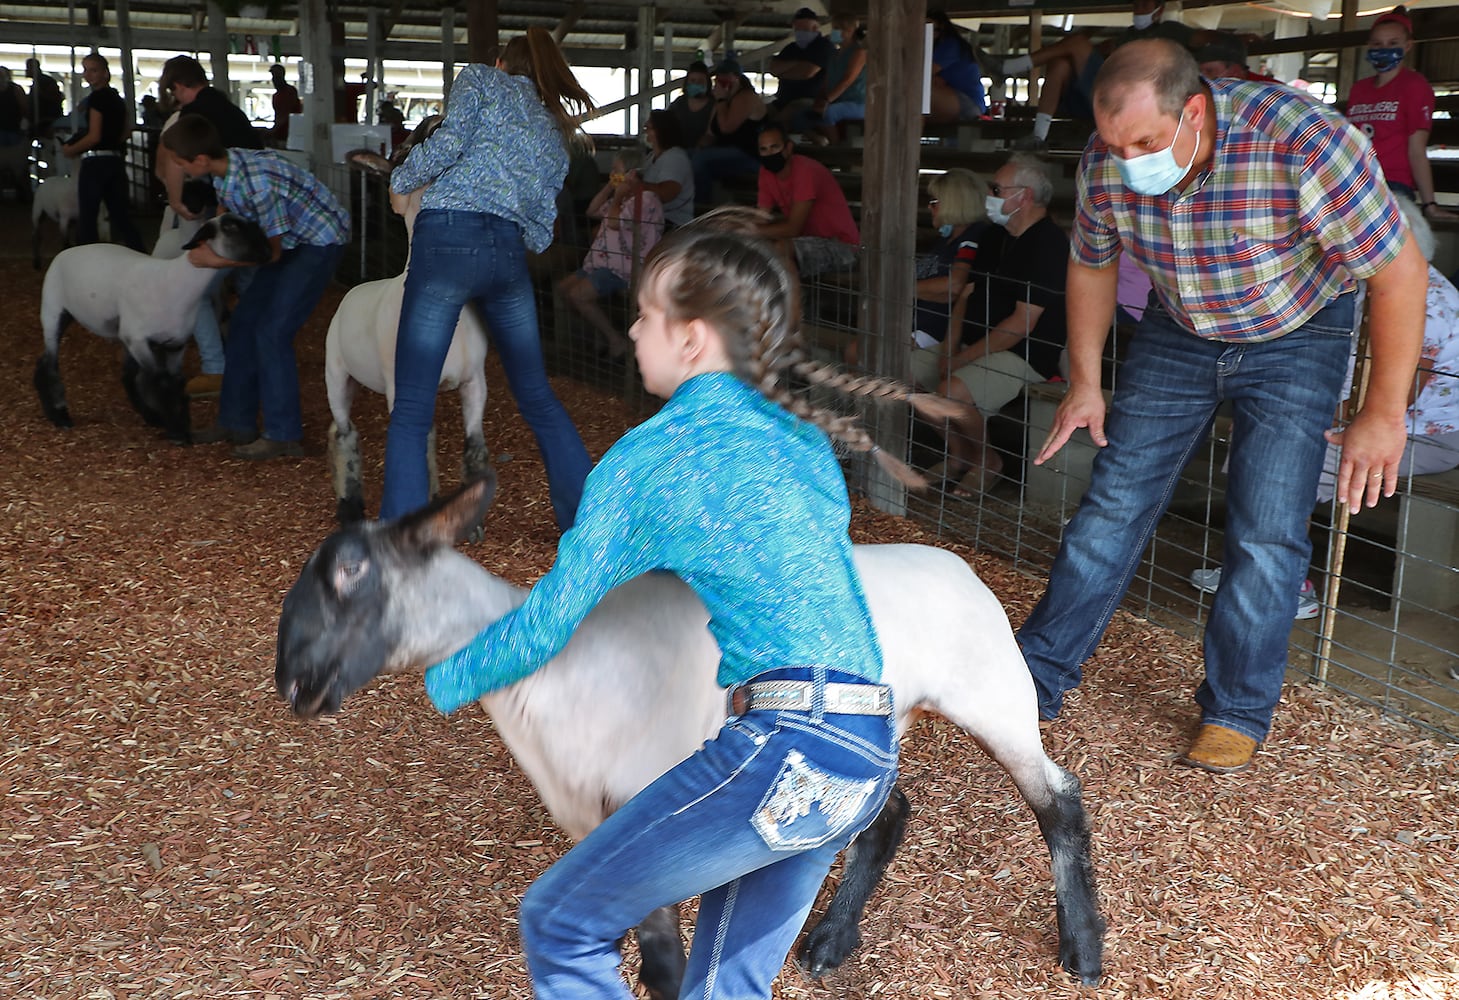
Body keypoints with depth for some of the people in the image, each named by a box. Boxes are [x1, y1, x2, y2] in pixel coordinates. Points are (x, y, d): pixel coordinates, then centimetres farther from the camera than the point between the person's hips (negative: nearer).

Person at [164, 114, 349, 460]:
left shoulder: (258, 181, -31)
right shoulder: (225, 169, -7)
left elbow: (271, 251, -20)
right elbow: (226, 214, 13)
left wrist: (216, 260, -17)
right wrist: (207, 249, -3)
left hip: (320, 241, -9)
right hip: (291, 241, 9)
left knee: (272, 331, -14)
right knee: (244, 321, 10)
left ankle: (284, 436, -6)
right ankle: (236, 422, 19)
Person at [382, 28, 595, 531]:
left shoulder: (481, 79, 13)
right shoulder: (555, 130, 25)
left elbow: (450, 141, -6)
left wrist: (401, 183, 9)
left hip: (448, 238, -5)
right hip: (508, 252, 5)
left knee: (411, 409, -3)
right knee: (537, 395, 20)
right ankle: (587, 514, 24)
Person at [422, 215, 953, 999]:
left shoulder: (650, 454, -3)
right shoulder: (803, 438, 16)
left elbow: (547, 622, 4)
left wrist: (449, 682, 22)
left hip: (782, 751, -8)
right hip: (869, 754, 8)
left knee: (560, 928, 7)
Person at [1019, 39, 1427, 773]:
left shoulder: (1303, 142, -35)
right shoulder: (1107, 164, -20)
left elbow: (1399, 271, -27)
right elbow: (1091, 265, 1)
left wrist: (1383, 414, -24)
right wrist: (1084, 382, 3)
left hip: (1294, 339, -3)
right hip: (1178, 335, 3)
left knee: (1266, 536, -8)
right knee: (1114, 504, 1)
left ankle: (1238, 712, 9)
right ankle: (1037, 678, 10)